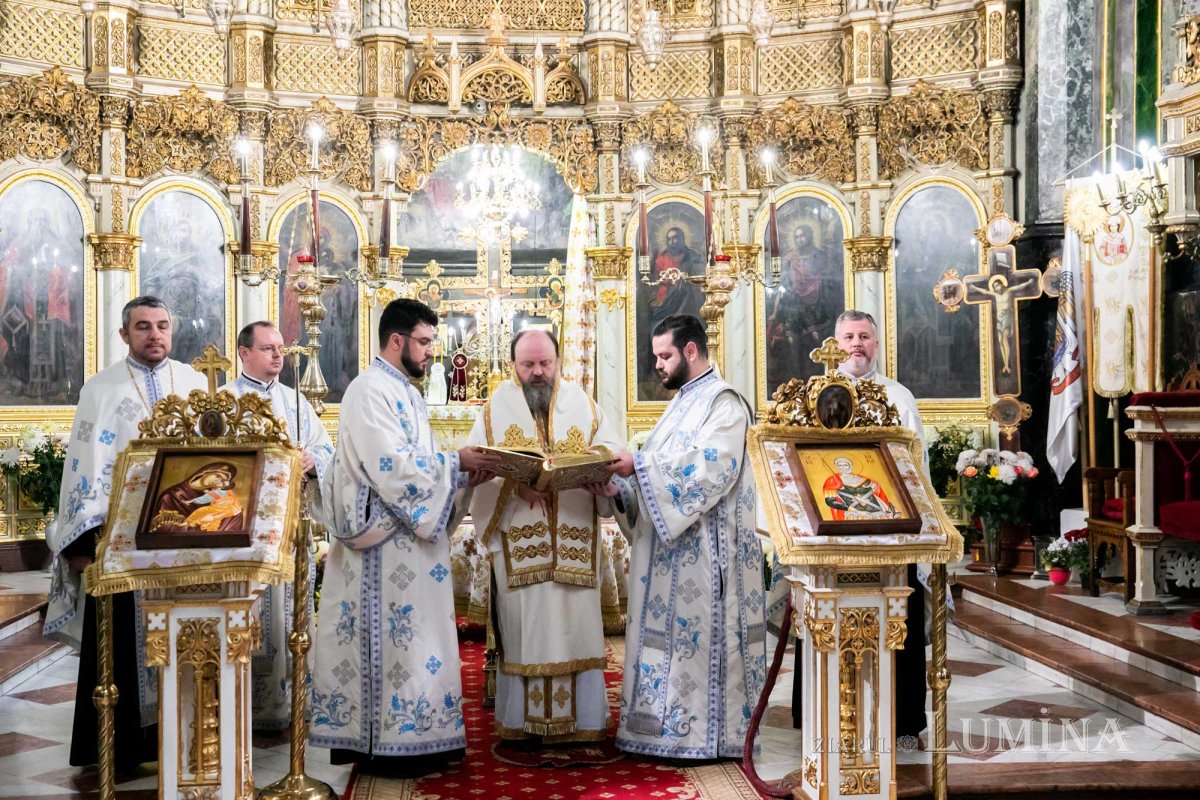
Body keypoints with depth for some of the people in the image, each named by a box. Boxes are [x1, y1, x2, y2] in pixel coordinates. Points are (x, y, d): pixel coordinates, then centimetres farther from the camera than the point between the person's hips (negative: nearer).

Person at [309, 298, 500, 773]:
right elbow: (392, 466, -22)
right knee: (392, 638, -4)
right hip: (386, 540, -10)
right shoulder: (370, 391, -13)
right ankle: (386, 745, 4)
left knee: (411, 638, 11)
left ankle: (411, 741, 18)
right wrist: (456, 462, -14)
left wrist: (463, 472, 3)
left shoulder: (404, 392, 17)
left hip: (409, 538, 10)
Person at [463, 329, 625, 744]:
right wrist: (512, 483, -21)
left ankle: (581, 718, 8)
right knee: (522, 624, 0)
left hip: (575, 537, 1)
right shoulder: (496, 409, 7)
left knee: (576, 621, 1)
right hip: (518, 537, -1)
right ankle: (519, 719, 8)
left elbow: (611, 451, 6)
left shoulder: (583, 406, 11)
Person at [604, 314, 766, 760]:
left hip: (703, 548, -9)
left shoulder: (723, 402, -9)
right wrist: (620, 489, 1)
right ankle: (671, 728, 16)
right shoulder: (683, 403, 20)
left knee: (696, 634, -5)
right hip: (671, 548, 9)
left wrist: (639, 465, -22)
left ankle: (701, 736, 2)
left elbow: (708, 471, -22)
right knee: (670, 634, 9)